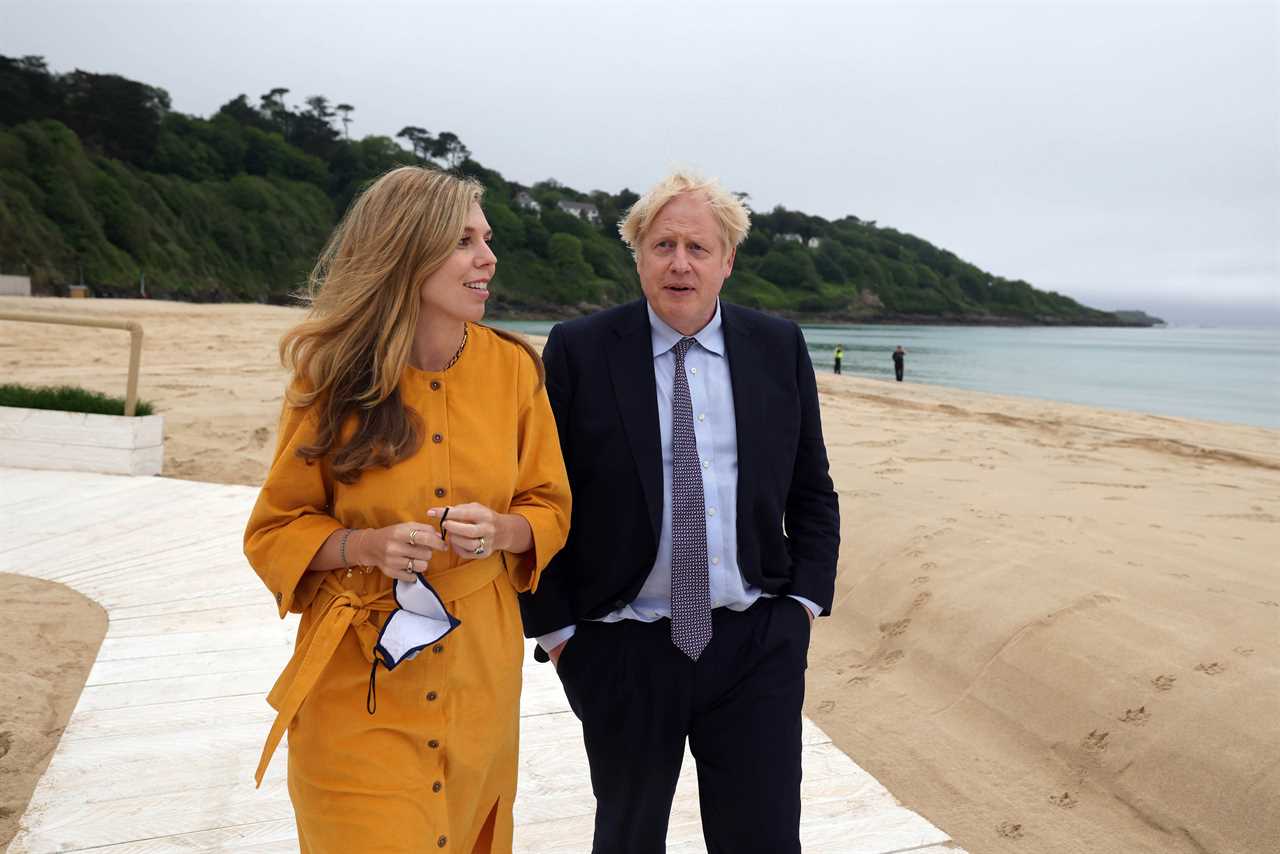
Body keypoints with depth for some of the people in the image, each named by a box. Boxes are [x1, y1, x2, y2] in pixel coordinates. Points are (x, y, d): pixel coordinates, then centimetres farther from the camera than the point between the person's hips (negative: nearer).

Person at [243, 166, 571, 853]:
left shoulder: (513, 368, -5)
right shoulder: (333, 379, -9)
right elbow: (274, 532, 0)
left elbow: (549, 508, 5)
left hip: (478, 670, 2)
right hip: (358, 676, -2)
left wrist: (499, 530, -17)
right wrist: (367, 545, -19)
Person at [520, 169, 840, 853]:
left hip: (758, 645, 2)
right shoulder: (578, 351, -5)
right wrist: (556, 628, -4)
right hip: (620, 650, -1)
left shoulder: (779, 348, 3)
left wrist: (805, 600, 3)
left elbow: (811, 490, 10)